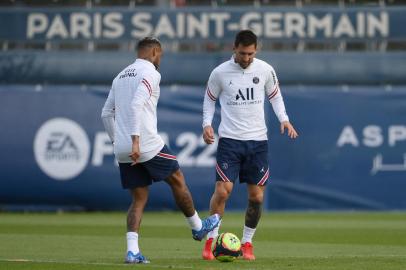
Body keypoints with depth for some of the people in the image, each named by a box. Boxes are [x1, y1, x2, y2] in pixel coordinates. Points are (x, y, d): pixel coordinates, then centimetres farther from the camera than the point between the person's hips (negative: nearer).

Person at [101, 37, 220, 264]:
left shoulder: (121, 76, 18)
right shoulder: (150, 73, -7)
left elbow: (106, 114, 20)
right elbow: (136, 105, -22)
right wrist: (136, 141, -25)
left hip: (123, 151, 7)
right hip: (147, 145, -7)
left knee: (139, 199, 11)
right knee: (177, 181, 15)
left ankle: (132, 250, -4)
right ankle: (198, 227, 31)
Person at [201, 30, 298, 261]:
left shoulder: (265, 70, -1)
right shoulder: (220, 73, -4)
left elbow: (275, 96, 13)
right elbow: (209, 100, 9)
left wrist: (284, 119, -2)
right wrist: (207, 124, -6)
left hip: (257, 140, 2)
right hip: (229, 140, -2)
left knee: (257, 197, 1)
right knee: (222, 190, -13)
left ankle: (247, 243, 18)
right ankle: (211, 241, 2)